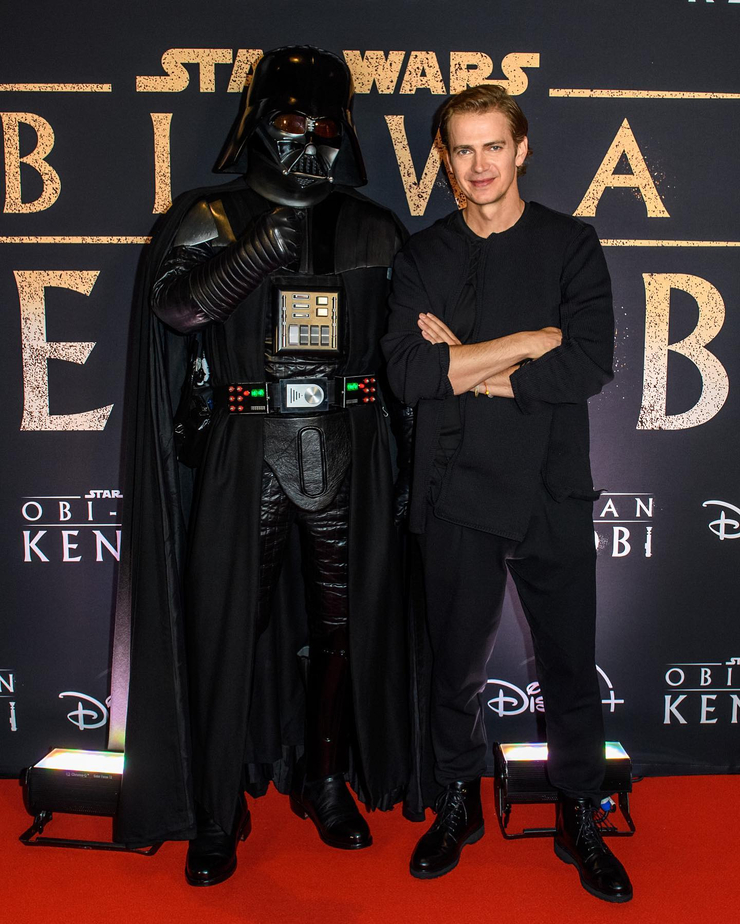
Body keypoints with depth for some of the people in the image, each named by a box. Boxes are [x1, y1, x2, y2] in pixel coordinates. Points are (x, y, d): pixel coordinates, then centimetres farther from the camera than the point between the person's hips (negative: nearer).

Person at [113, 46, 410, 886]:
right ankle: (218, 810, 18)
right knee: (231, 621, 0)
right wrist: (265, 247, -20)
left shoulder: (374, 229, 12)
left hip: (346, 449, 3)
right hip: (247, 452, -2)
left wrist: (411, 455, 11)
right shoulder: (214, 218, 6)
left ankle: (326, 781, 29)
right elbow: (174, 305, -13)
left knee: (343, 622, 8)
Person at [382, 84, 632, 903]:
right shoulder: (423, 255, 6)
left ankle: (579, 820, 31)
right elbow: (406, 372, -10)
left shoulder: (572, 245, 4)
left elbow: (589, 367, -11)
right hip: (458, 494, 1)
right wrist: (531, 341, -12)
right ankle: (457, 808, 34)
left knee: (571, 666, 9)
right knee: (456, 665, 12)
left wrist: (467, 368, -10)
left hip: (553, 495, 0)